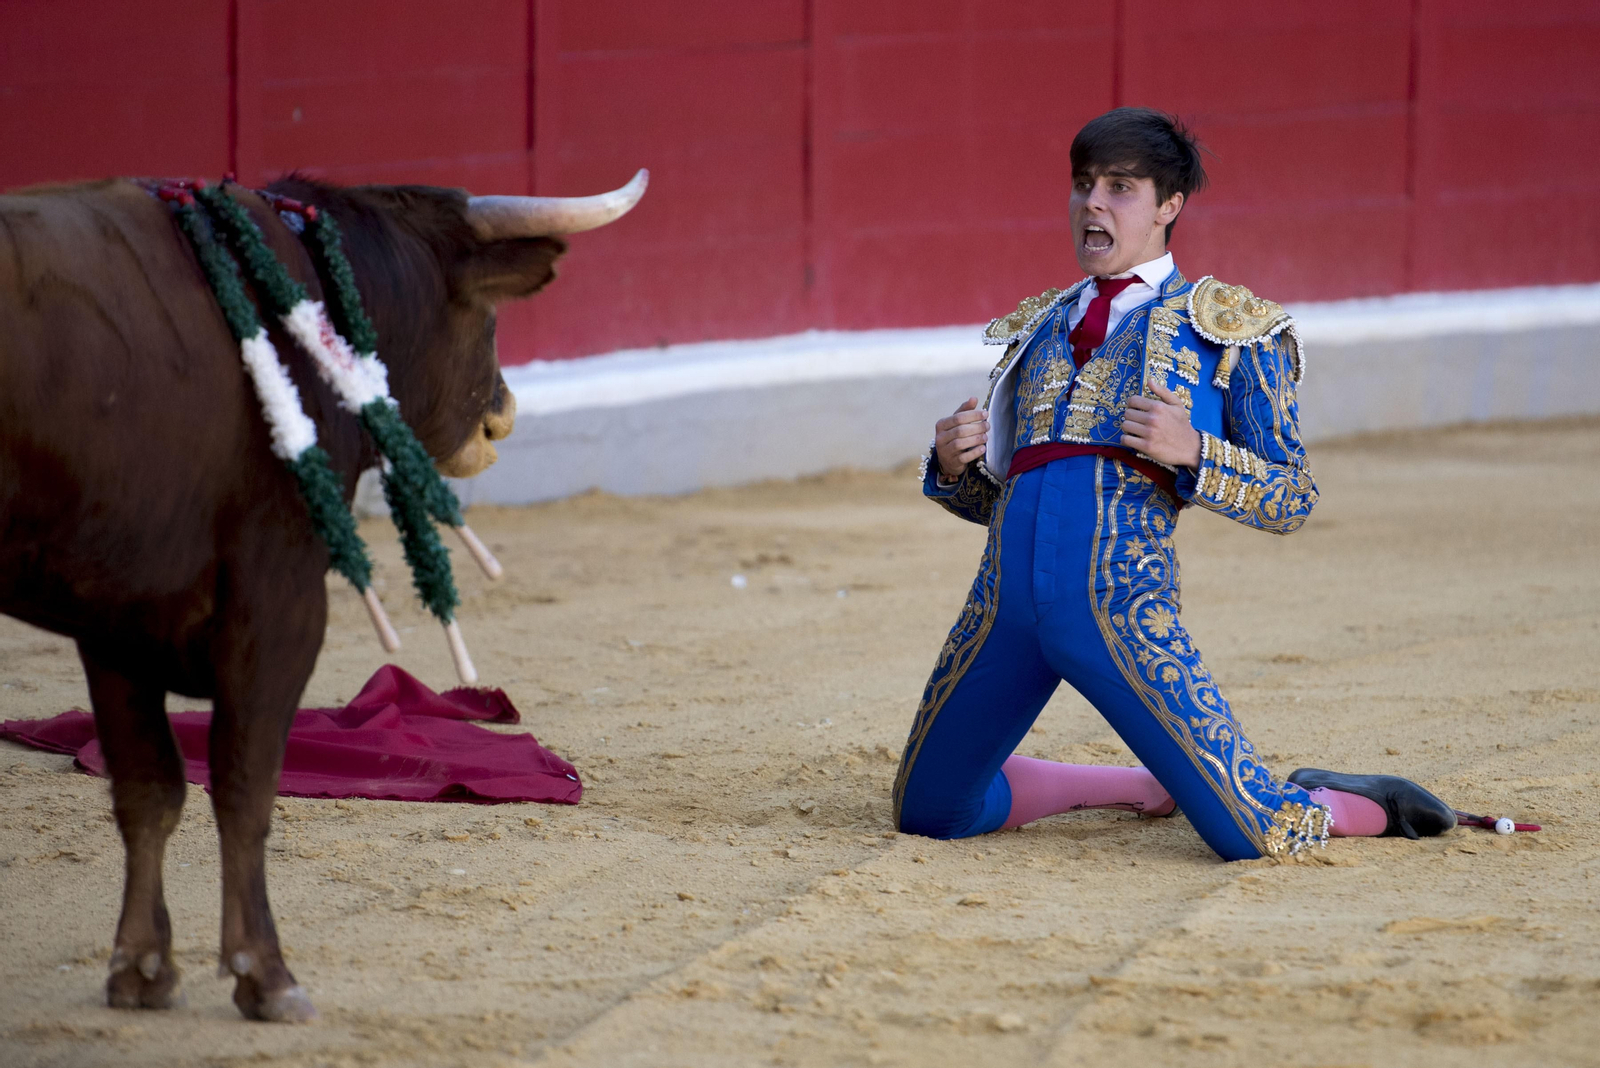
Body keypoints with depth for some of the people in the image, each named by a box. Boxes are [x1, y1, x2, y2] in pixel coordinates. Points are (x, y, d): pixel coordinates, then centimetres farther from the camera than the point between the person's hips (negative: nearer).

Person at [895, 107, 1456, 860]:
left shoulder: (1227, 328, 10)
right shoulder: (1039, 329, 24)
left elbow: (1291, 501, 4)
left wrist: (1191, 451, -13)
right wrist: (951, 463, 5)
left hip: (1122, 598, -5)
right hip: (1005, 598, 5)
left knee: (1254, 838, -15)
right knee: (929, 811, 13)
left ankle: (1365, 808, 22)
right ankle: (1149, 789, 31)